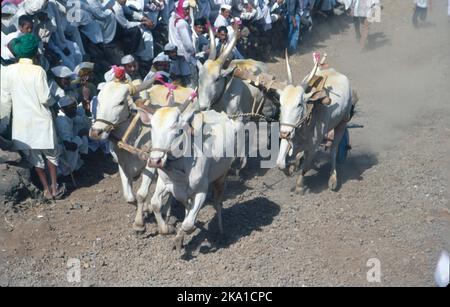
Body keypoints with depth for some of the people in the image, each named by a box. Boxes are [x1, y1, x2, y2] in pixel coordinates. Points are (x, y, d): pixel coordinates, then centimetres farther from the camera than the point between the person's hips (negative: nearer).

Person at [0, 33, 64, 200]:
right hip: (41, 119, -2)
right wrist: (52, 101, 8)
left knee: (34, 156, 15)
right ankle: (55, 188, 22)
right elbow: (45, 98, -15)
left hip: (22, 122, 3)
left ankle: (46, 189, 21)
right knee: (50, 154, 16)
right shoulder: (38, 71, -14)